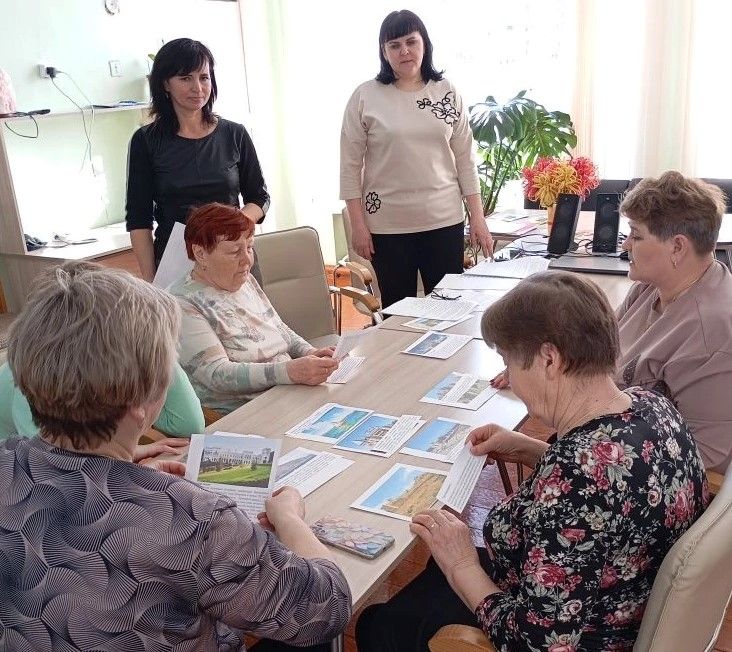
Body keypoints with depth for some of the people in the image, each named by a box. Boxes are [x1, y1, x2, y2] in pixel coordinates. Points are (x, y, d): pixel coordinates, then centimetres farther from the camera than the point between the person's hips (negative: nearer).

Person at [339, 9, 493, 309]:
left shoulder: (447, 92, 5)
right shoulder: (365, 97, -2)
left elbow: (465, 159, 7)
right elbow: (350, 166, -1)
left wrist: (477, 217, 3)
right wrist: (358, 225, -6)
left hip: (445, 222, 2)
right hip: (388, 227, -2)